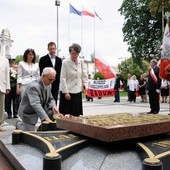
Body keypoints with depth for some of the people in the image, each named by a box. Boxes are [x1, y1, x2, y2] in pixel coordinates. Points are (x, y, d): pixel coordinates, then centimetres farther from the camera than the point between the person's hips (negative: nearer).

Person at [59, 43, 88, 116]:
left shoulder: (81, 61, 4)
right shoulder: (65, 62, -9)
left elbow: (84, 74, 13)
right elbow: (63, 78, -10)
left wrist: (85, 83, -2)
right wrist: (65, 92, -12)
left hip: (77, 91, 4)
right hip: (67, 92, -4)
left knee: (76, 114, 8)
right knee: (66, 115, 0)